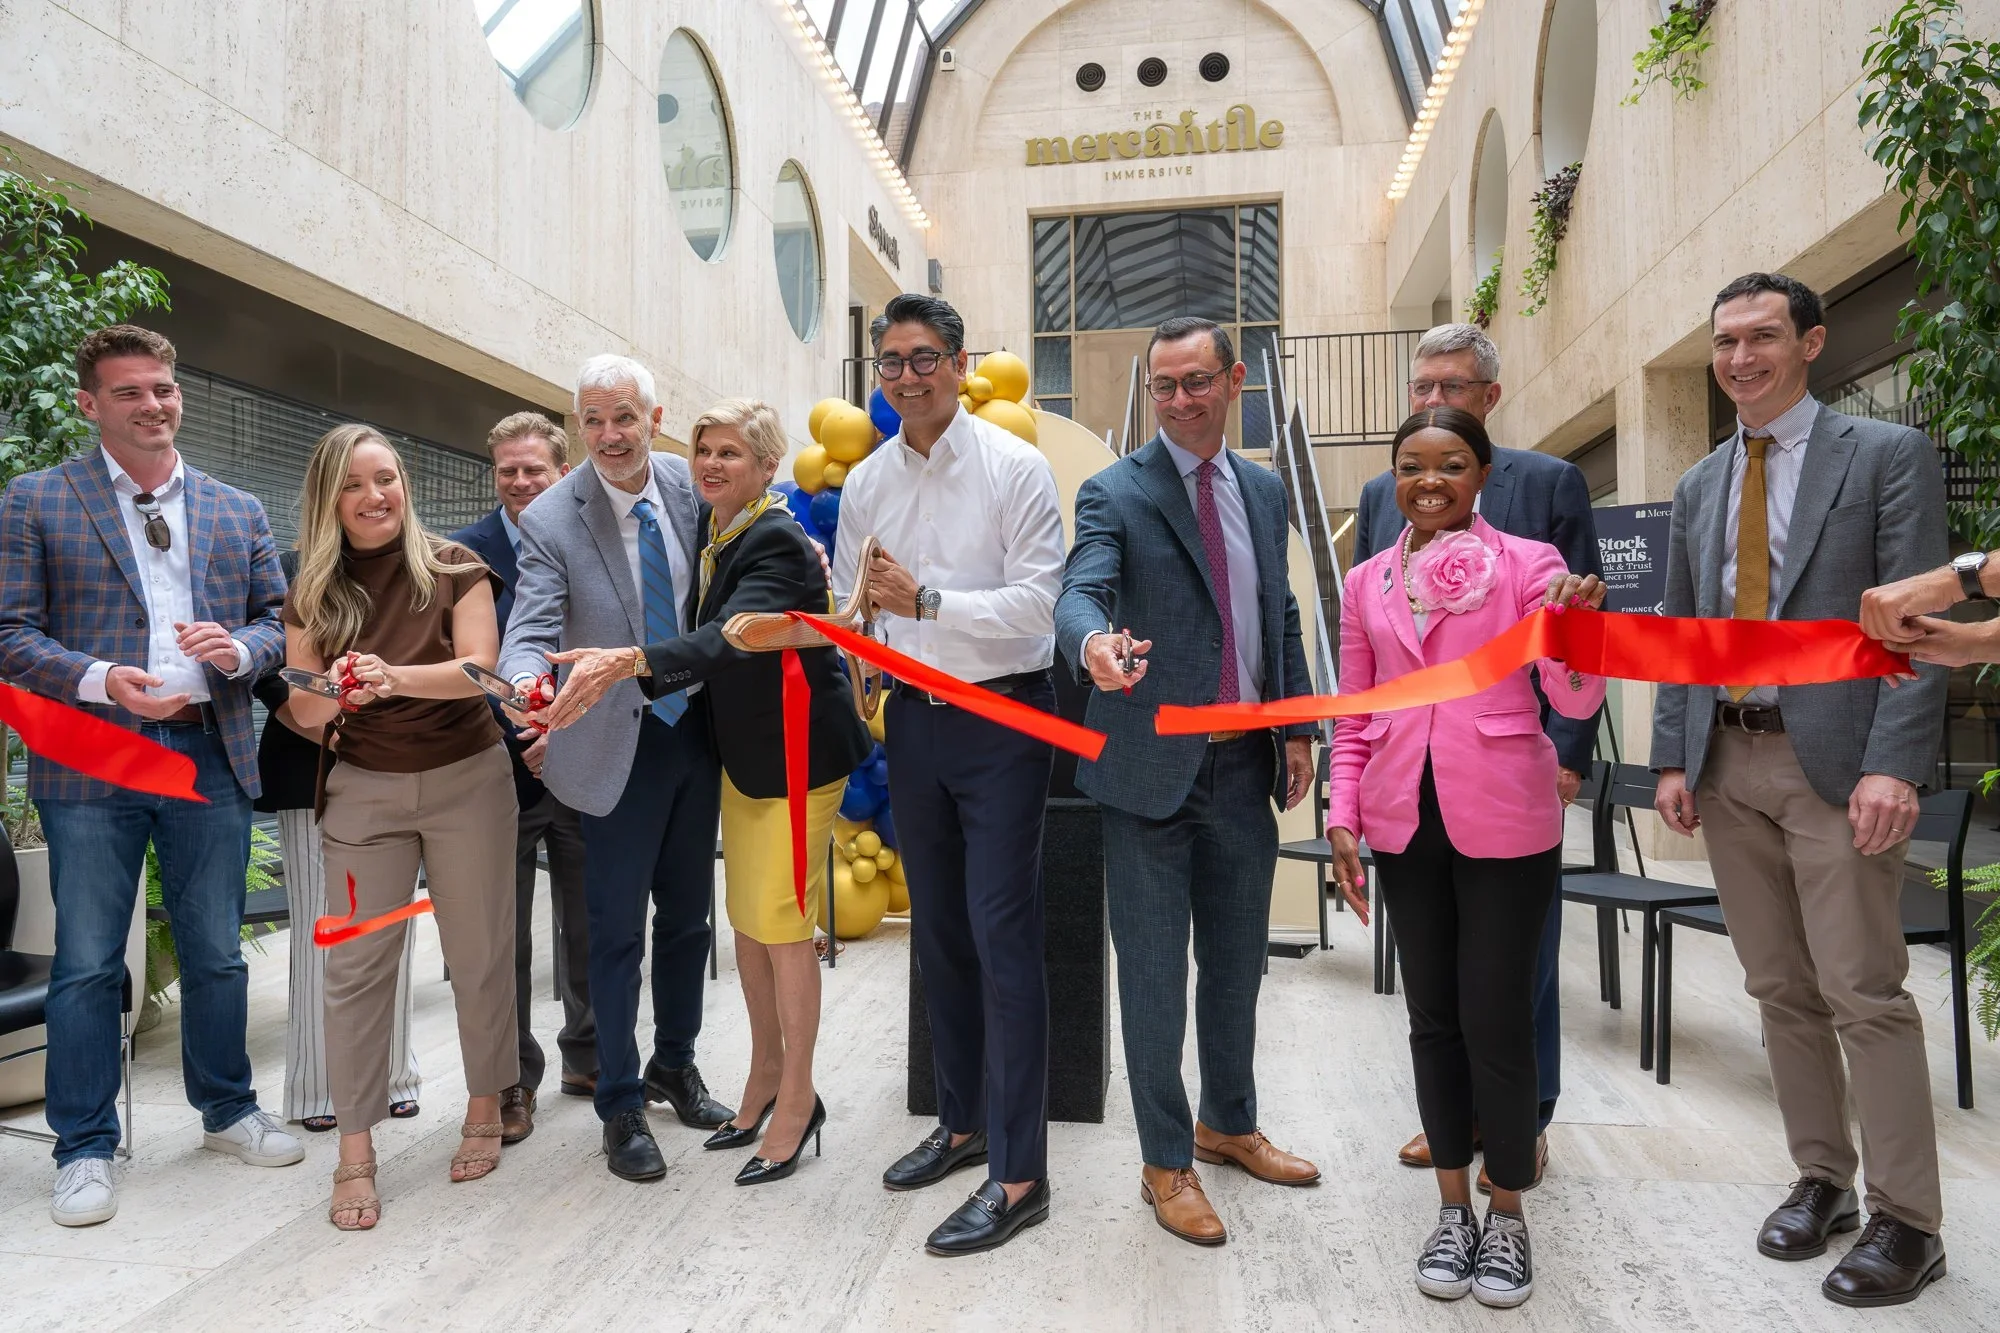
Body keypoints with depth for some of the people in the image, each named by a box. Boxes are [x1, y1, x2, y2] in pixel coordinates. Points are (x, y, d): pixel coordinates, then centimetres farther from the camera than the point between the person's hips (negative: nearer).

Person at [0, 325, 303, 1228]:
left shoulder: (238, 511, 12)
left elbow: (277, 619, 12)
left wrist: (237, 648, -10)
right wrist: (99, 680, -19)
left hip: (211, 756, 3)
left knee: (216, 954, 13)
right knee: (87, 965, 5)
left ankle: (227, 1110, 30)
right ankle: (85, 1148, 20)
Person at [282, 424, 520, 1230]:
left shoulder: (453, 569, -4)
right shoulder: (311, 593, 3)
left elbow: (478, 668, -15)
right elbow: (304, 709, 0)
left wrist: (395, 678, -32)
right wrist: (335, 691, -23)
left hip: (467, 779, -1)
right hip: (362, 791, 2)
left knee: (478, 951, 7)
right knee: (357, 964, 3)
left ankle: (485, 1108, 26)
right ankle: (355, 1151, 14)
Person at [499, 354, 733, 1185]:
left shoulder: (691, 486, -2)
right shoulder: (551, 520, -13)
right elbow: (532, 632, -20)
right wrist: (527, 685, -42)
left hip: (697, 732, 4)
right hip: (619, 745, -4)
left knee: (688, 914, 17)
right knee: (616, 930, 4)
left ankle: (674, 1064, 38)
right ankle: (621, 1106, 22)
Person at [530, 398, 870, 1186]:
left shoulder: (776, 542, -20)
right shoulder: (715, 538, 6)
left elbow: (732, 636, -35)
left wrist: (629, 662, -47)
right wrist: (617, 679, 5)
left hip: (795, 753, -8)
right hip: (741, 752, 9)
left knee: (781, 924, -3)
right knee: (746, 919, 14)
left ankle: (798, 1098, 14)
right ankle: (765, 1075, 30)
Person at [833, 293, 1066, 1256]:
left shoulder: (1014, 466, -8)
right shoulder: (865, 482, 8)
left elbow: (1037, 601, -16)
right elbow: (851, 604, 15)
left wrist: (926, 601, -22)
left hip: (1002, 715, -6)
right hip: (913, 717, 6)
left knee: (1002, 937, -6)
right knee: (937, 931, 15)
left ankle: (1018, 1173, 5)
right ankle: (964, 1121, 33)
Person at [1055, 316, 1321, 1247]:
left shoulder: (1264, 491, 11)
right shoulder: (1115, 493, -7)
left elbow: (1280, 616, 16)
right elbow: (1081, 591, -23)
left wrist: (1297, 726, 10)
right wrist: (1094, 644, -46)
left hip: (1245, 763, 6)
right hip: (1153, 768, -5)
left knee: (1238, 962, 18)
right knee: (1154, 975, 5)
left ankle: (1228, 1126, 39)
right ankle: (1166, 1162, 22)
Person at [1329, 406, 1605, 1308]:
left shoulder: (1528, 563, -3)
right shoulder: (1368, 582, 7)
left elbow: (1575, 701, -9)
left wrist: (1577, 623, -28)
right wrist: (1343, 814, 1)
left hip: (1504, 820, -3)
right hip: (1404, 823, 3)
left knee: (1497, 1019, 3)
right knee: (1432, 1019, 12)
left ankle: (1507, 1215, 24)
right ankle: (1453, 1208, 28)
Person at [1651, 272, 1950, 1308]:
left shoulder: (1888, 455, -2)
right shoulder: (1699, 487, 14)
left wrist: (1893, 765, -17)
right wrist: (1672, 758, 7)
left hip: (1835, 762, -5)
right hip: (1728, 764, 5)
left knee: (1865, 993, -2)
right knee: (1780, 989, 12)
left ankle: (1908, 1223, 12)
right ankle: (1822, 1180, 26)